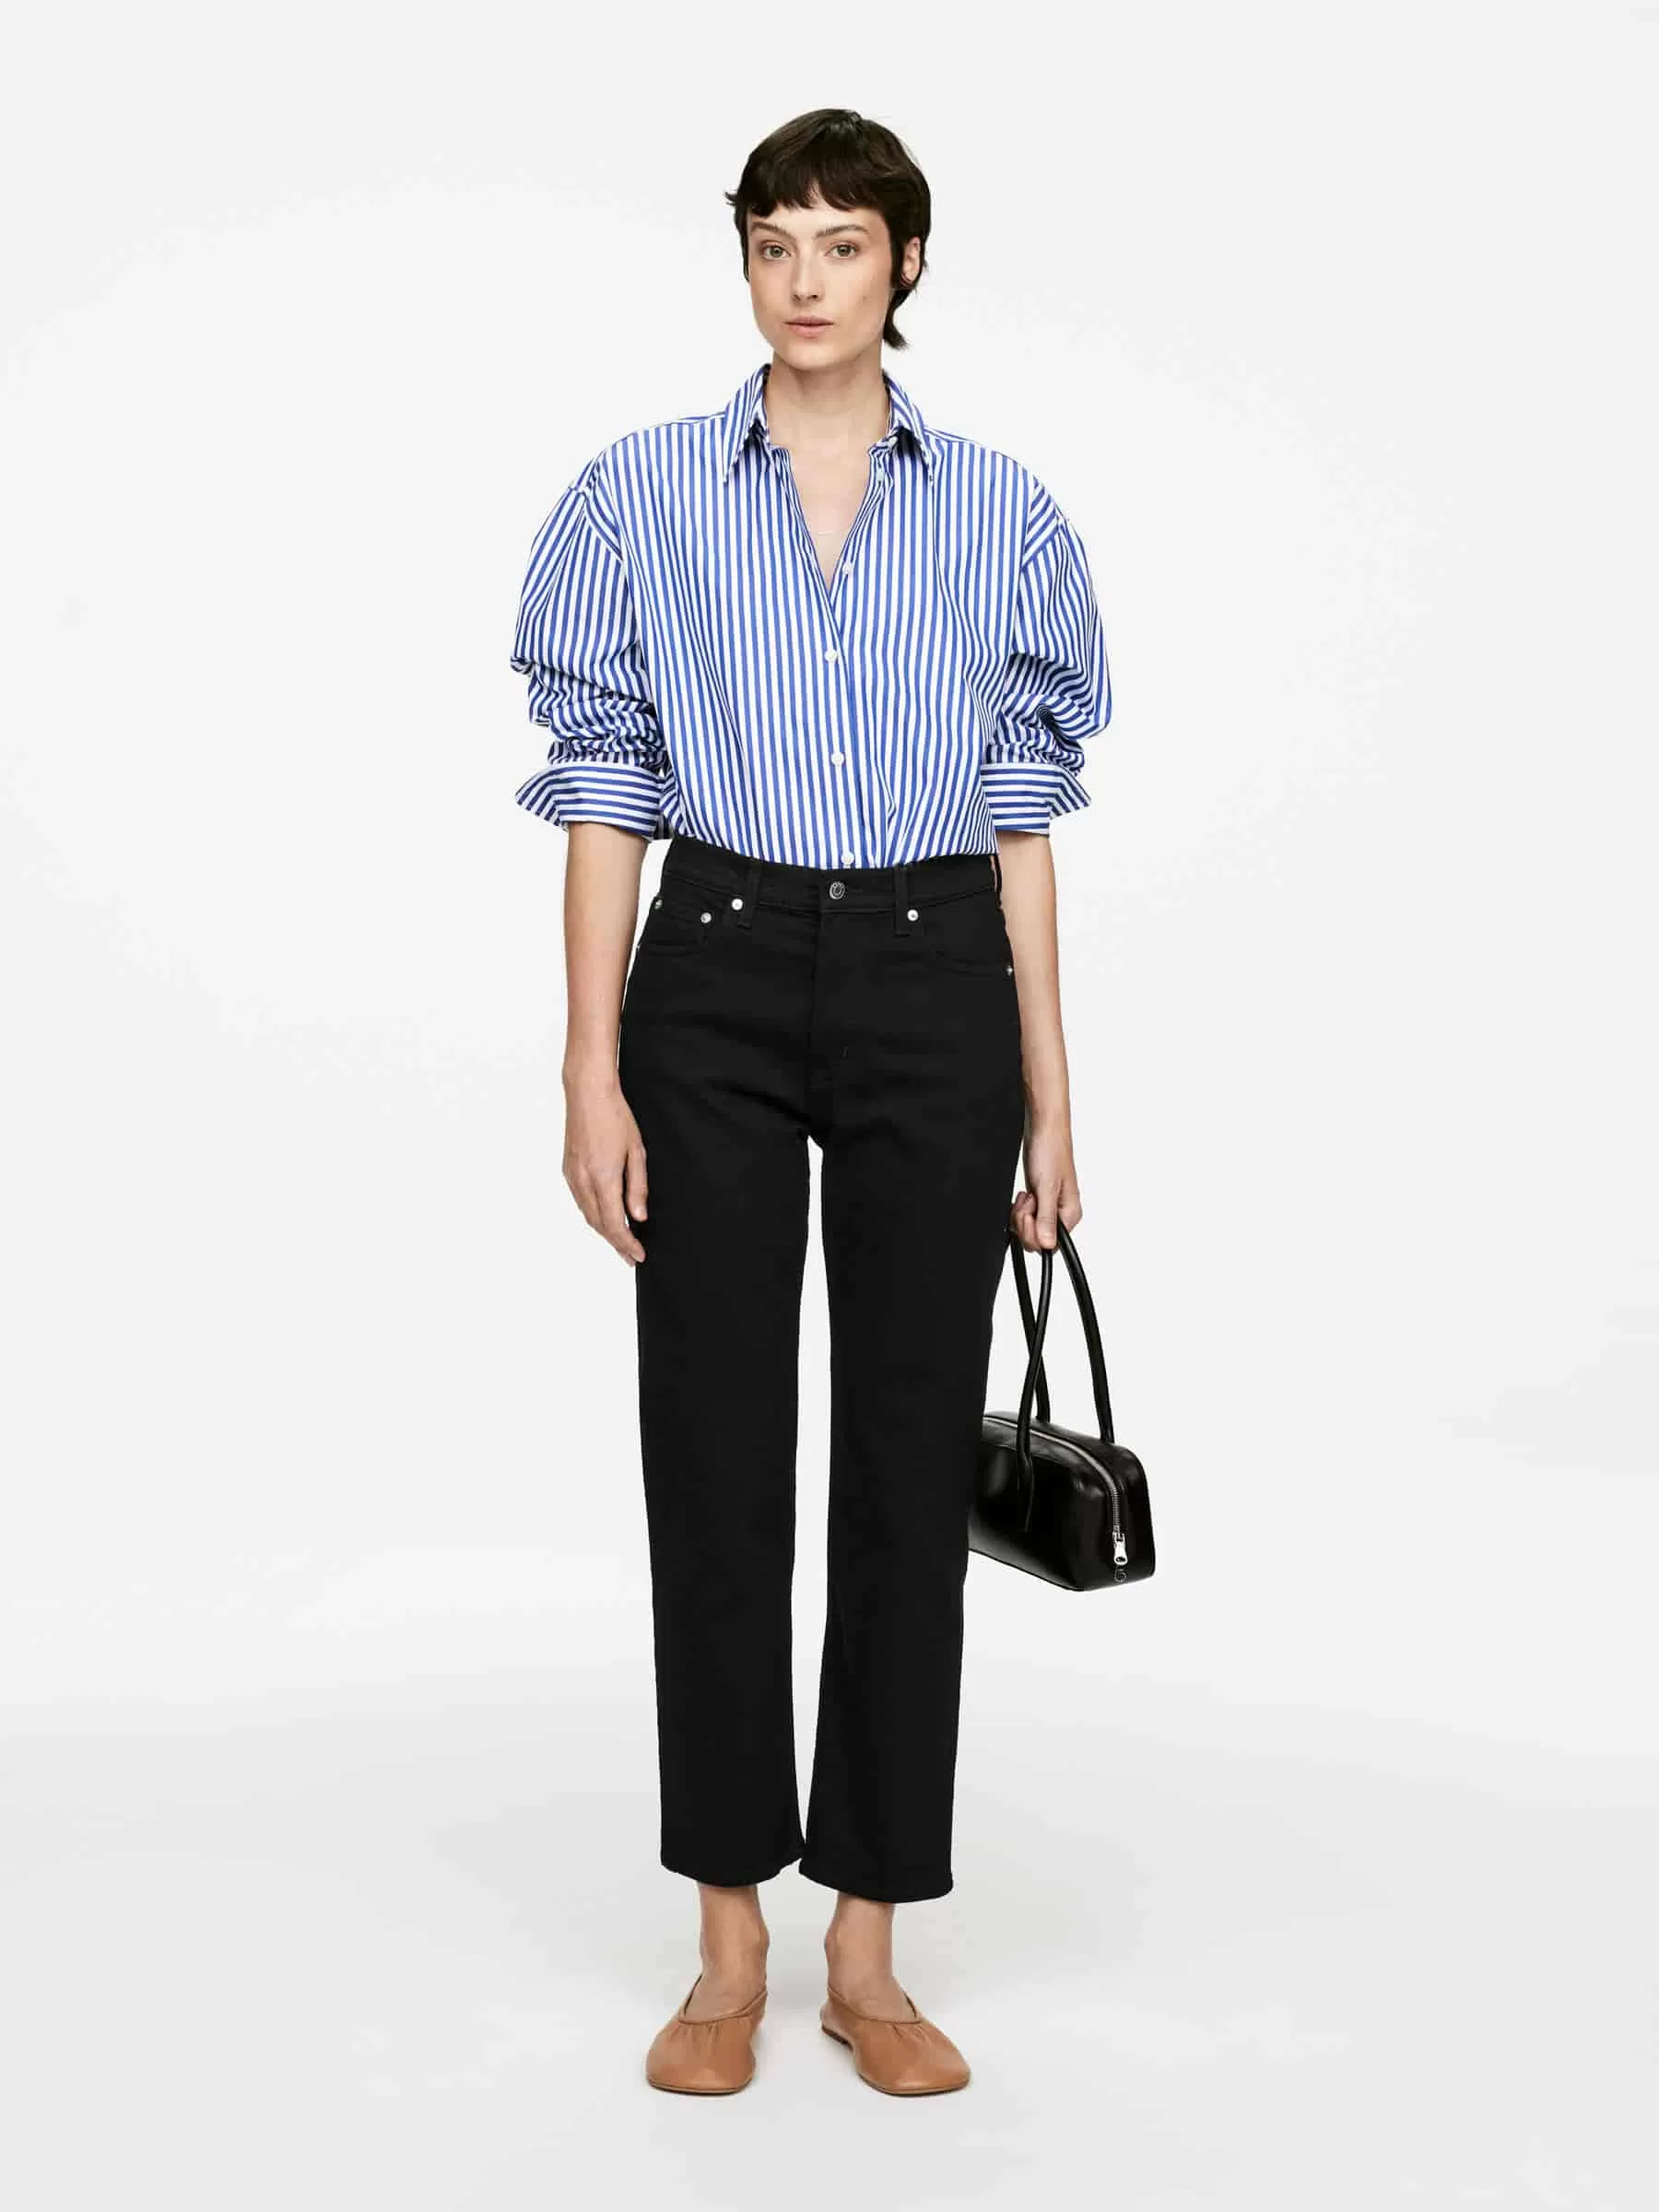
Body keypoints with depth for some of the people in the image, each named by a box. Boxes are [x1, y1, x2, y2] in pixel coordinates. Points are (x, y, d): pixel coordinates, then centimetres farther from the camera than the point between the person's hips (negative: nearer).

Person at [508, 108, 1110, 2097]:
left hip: (934, 981, 1)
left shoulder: (1001, 511, 6)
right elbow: (602, 795, 1)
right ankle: (729, 1946, 16)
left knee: (911, 1456, 3)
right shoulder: (641, 495, 3)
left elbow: (1021, 812, 7)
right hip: (719, 976, -1)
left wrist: (1048, 1094, 3)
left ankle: (869, 1949, 16)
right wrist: (593, 1073, -6)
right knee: (716, 1453, 2)